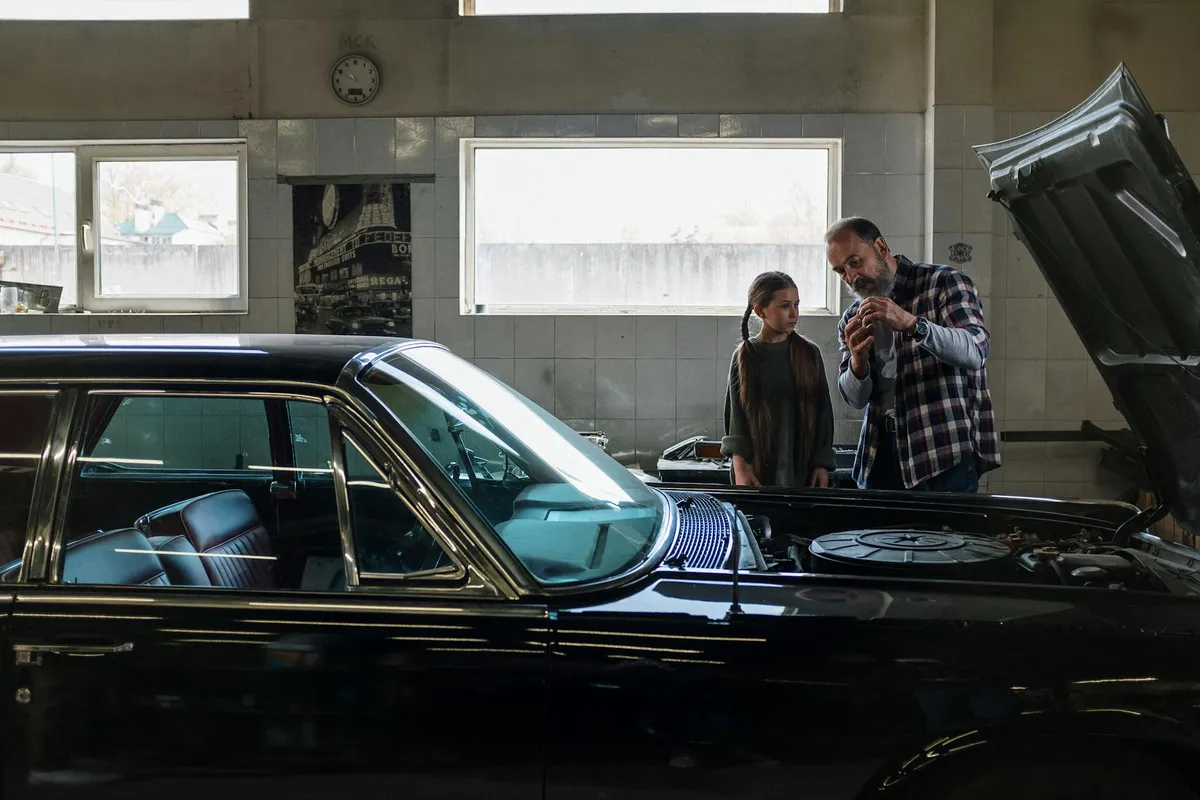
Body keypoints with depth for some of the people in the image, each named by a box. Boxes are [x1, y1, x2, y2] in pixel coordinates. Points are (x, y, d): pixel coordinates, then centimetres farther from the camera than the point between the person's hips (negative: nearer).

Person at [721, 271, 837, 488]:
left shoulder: (809, 353, 2)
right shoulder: (744, 357, 0)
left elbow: (823, 411, 5)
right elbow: (736, 416, -1)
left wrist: (822, 464, 0)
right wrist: (740, 468, -8)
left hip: (802, 467, 1)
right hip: (758, 468, -1)